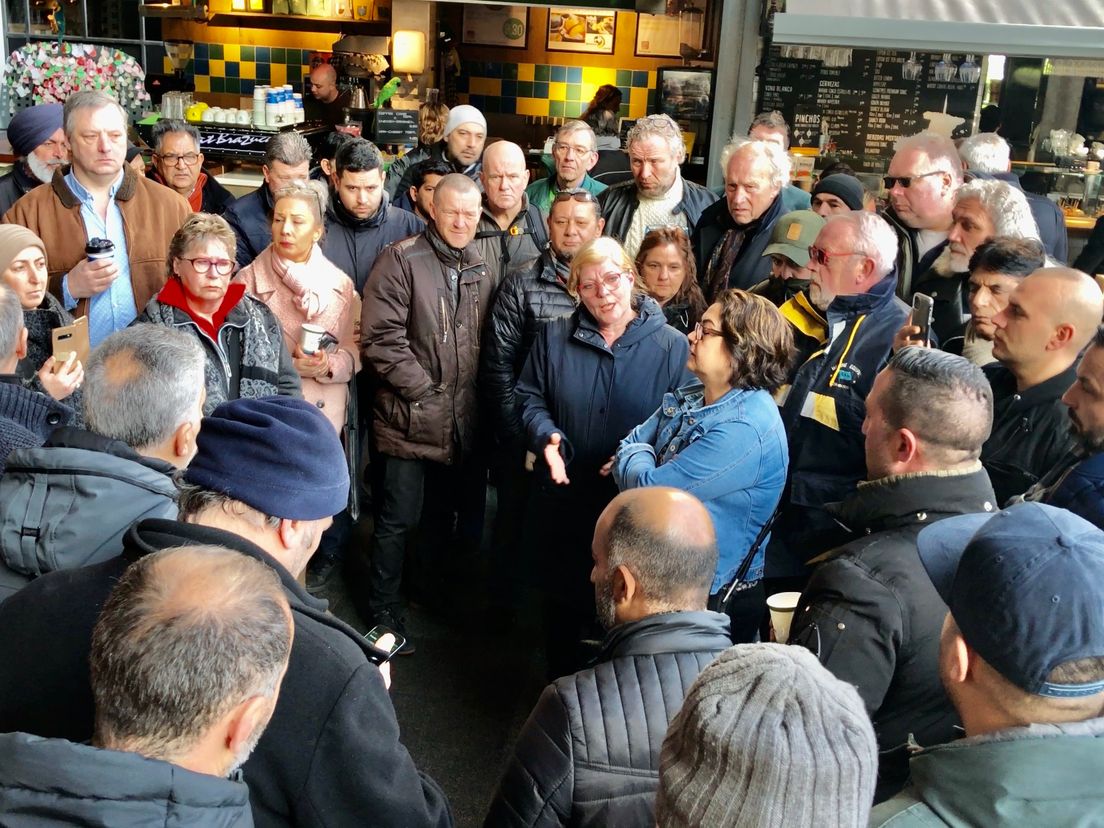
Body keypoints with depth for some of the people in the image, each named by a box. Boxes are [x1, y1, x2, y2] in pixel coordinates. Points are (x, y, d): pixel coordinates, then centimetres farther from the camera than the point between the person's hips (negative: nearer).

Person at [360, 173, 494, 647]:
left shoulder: (480, 267, 10)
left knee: (449, 511, 19)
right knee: (399, 517, 3)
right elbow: (381, 338, -15)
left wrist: (480, 396, 4)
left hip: (464, 420, 6)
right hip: (411, 416, -6)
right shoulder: (402, 260, -9)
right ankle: (384, 607, 19)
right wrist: (426, 392, -15)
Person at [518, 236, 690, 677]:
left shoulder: (673, 346, -7)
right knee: (562, 600, 19)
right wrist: (547, 436, -12)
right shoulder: (554, 336, 1)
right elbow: (530, 397, 8)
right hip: (564, 502, 3)